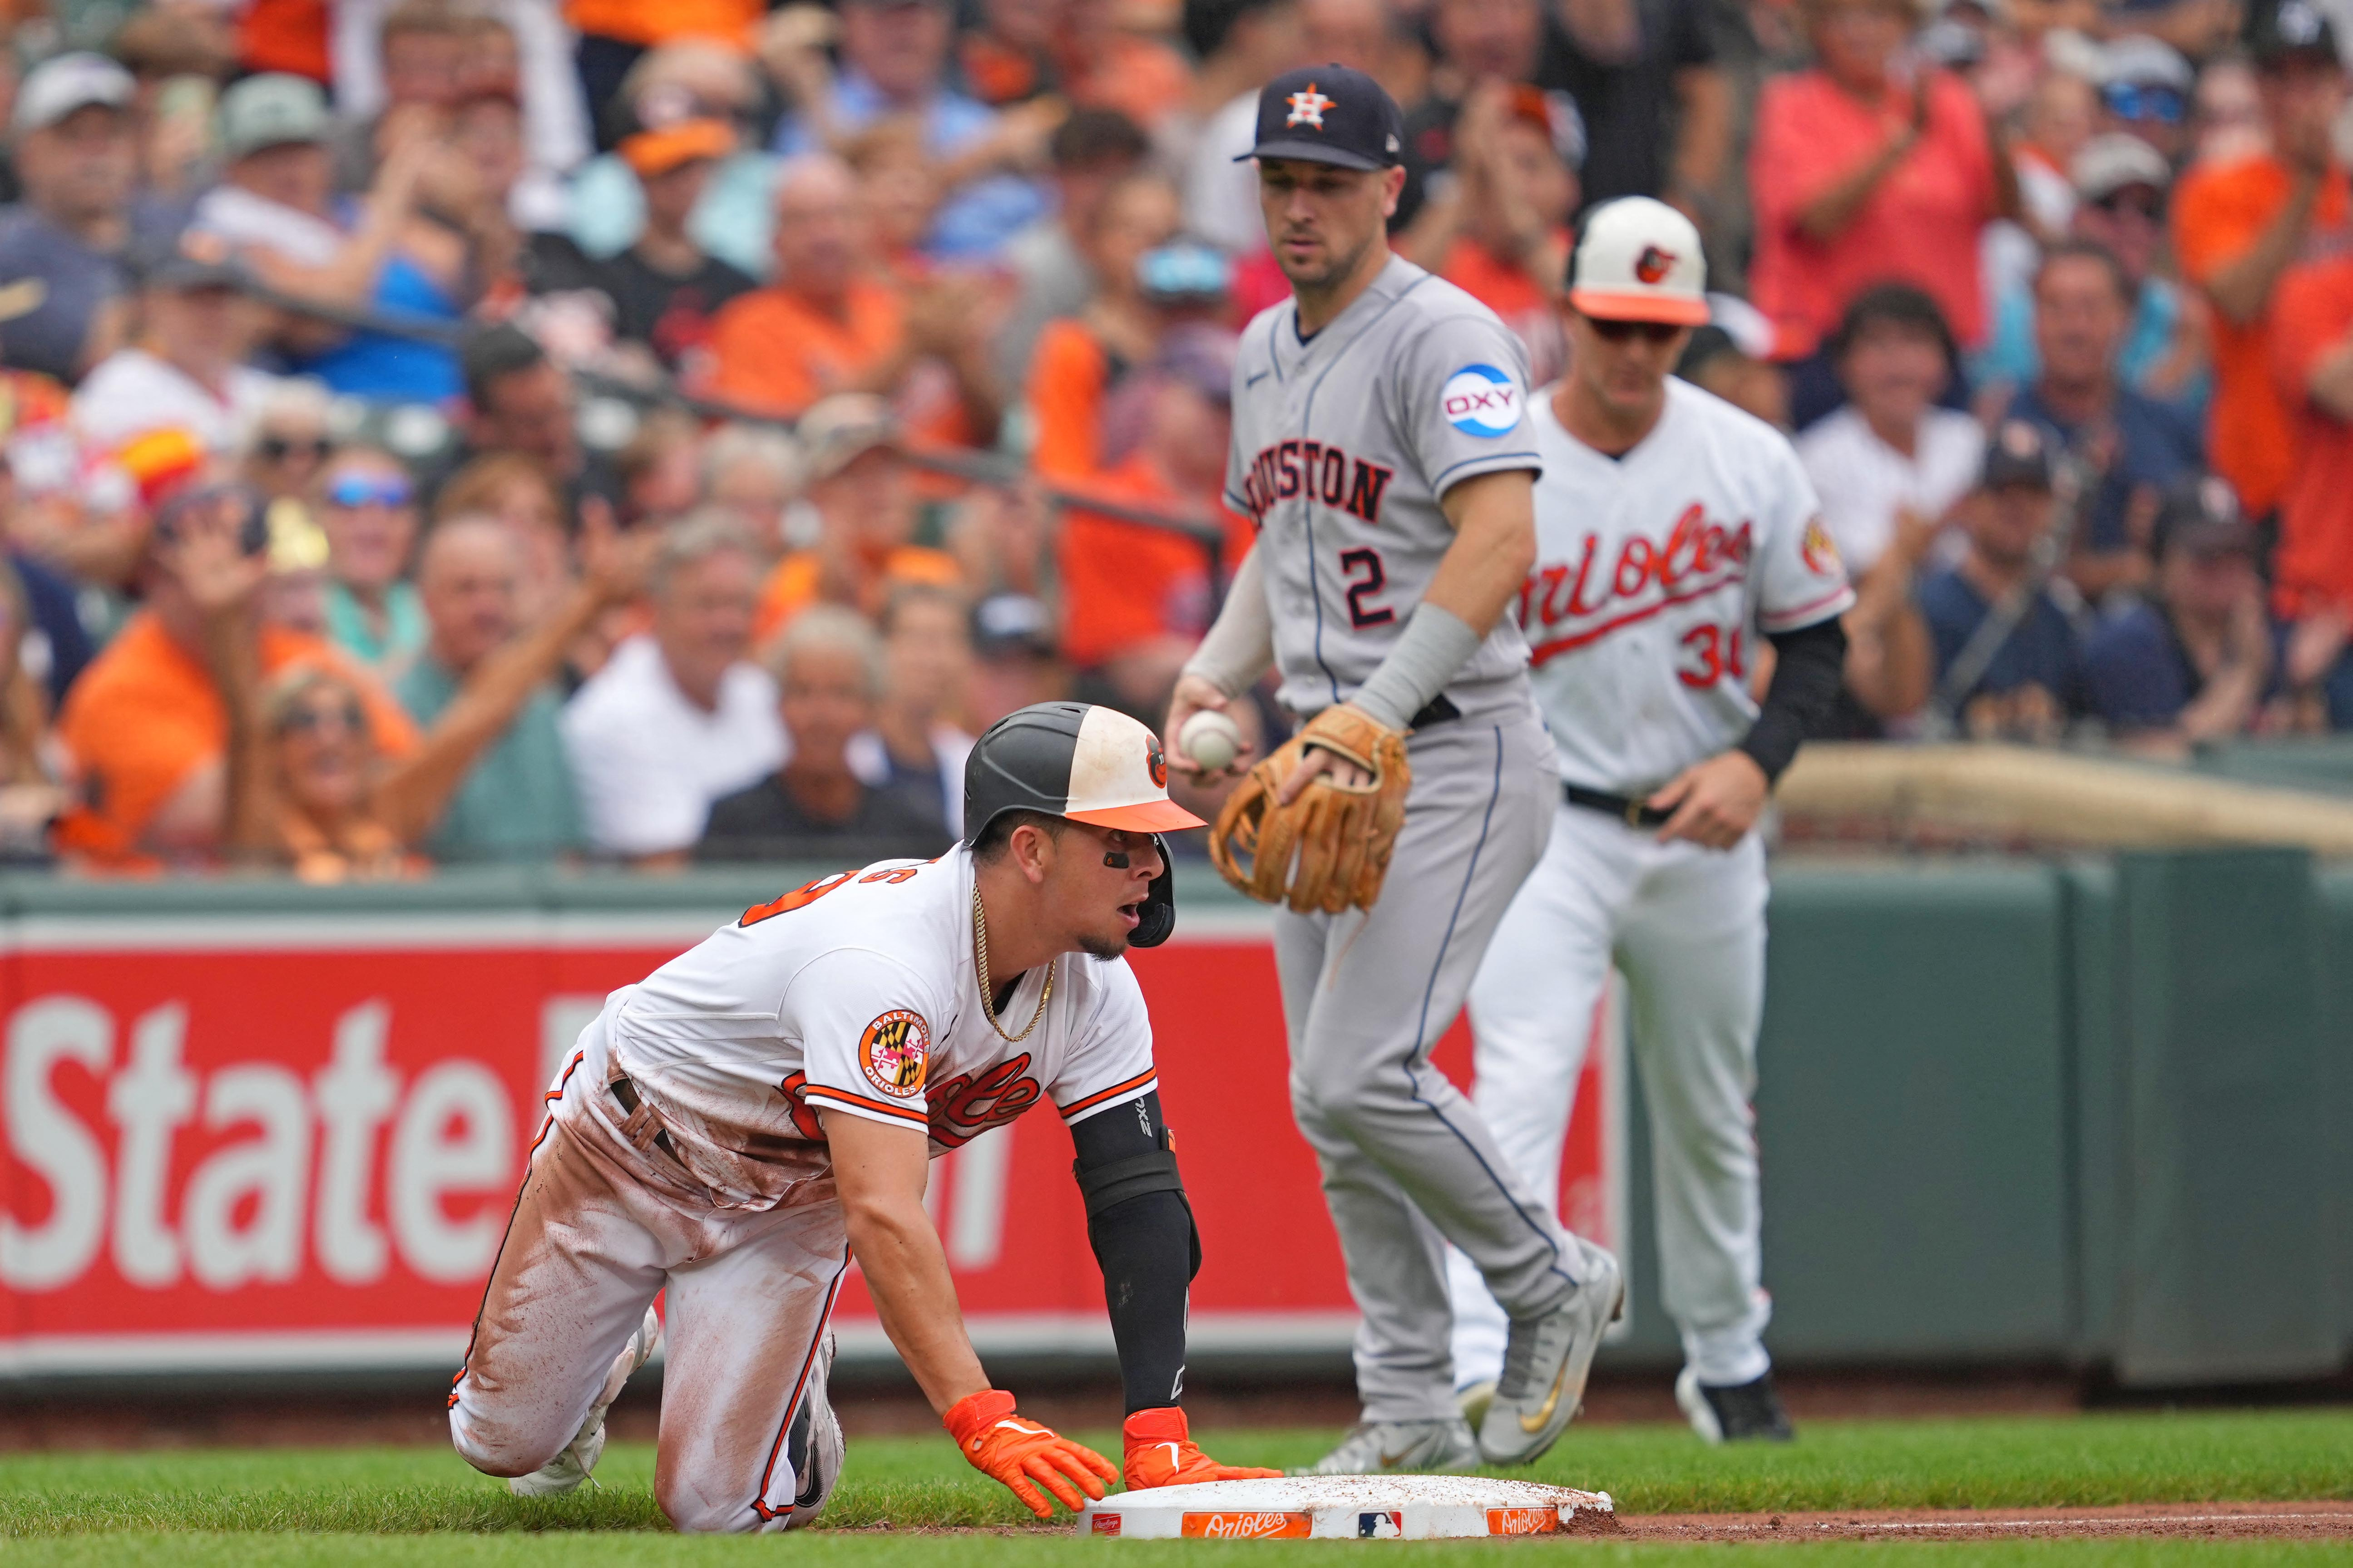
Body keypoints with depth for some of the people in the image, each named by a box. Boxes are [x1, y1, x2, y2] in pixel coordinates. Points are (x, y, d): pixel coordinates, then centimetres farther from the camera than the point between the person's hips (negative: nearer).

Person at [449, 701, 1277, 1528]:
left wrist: (1159, 1437, -34)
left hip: (793, 1204, 4)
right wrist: (984, 1423, -58)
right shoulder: (882, 959, -42)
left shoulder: (1094, 992, -20)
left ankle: (793, 1375, 24)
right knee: (508, 1442, 6)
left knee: (724, 1506, -9)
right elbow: (884, 1218, -49)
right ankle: (612, 1350, 39)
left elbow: (1140, 1199, -21)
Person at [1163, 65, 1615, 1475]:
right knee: (1334, 1101, 8)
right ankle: (1414, 1413, 14)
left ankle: (1555, 1284, 3)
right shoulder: (1266, 353, 15)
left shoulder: (1445, 339, -13)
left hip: (1456, 757, -9)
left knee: (1360, 1072, -18)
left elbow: (1502, 542, -26)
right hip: (1330, 771, 9)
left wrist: (1369, 715, -32)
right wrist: (1212, 680, 9)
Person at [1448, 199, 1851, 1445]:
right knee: (1521, 1085, -21)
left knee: (1712, 1112, 15)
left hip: (1702, 829, 4)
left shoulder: (1751, 463, -1)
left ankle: (1727, 1367, 33)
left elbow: (1815, 632, 7)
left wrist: (1758, 760, -10)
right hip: (1542, 823, -3)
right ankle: (1479, 1375, -29)